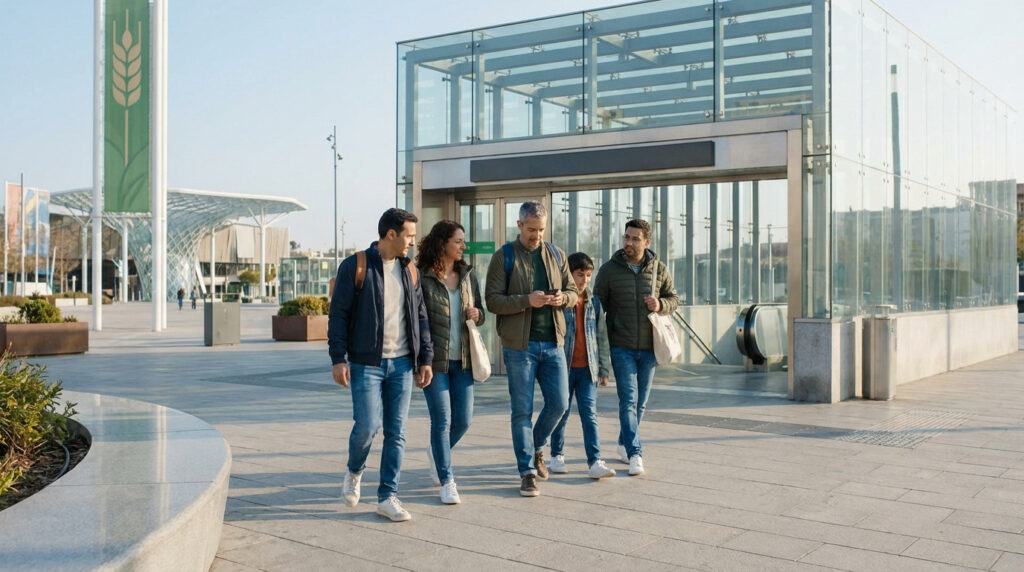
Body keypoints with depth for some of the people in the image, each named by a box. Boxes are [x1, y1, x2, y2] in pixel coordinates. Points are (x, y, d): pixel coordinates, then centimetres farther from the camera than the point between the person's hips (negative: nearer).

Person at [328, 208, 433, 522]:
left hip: (401, 364, 5)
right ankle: (354, 472, 23)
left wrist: (425, 359, 9)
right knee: (367, 425, -9)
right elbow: (338, 315, -5)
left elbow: (420, 317, 14)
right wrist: (338, 359, -11)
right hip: (366, 363, -4)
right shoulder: (355, 266, -5)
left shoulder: (409, 270, 10)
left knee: (396, 432, 4)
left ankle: (387, 497, 12)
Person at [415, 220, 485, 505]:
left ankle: (436, 452, 38)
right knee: (442, 420, -2)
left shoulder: (468, 275, 9)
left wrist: (477, 314, -7)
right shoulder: (422, 277, -7)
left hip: (462, 360, 5)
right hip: (434, 360, -5)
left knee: (463, 420, 7)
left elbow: (481, 312, 17)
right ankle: (446, 482, 10)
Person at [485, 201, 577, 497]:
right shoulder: (504, 257, -3)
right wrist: (527, 300, -22)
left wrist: (563, 297, -9)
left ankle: (535, 447, 33)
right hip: (519, 344, -4)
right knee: (522, 410, 1)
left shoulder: (556, 254, 10)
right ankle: (527, 472, 11)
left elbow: (573, 291, 14)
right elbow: (492, 300, -9)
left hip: (552, 342, 4)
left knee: (559, 403, 5)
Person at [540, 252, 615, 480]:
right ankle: (557, 456, 25)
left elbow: (602, 337, 11)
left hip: (587, 369, 2)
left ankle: (595, 462, -6)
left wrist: (604, 369, 8)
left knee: (590, 414, -3)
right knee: (561, 413, 9)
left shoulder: (594, 303, 8)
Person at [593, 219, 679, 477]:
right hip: (621, 347, -3)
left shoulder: (659, 269, 3)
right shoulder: (609, 269, -3)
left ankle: (624, 444, 29)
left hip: (649, 348, 3)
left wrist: (661, 305, -11)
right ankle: (635, 454, -12)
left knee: (640, 401, 11)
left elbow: (673, 298, 14)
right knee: (628, 399, -11)